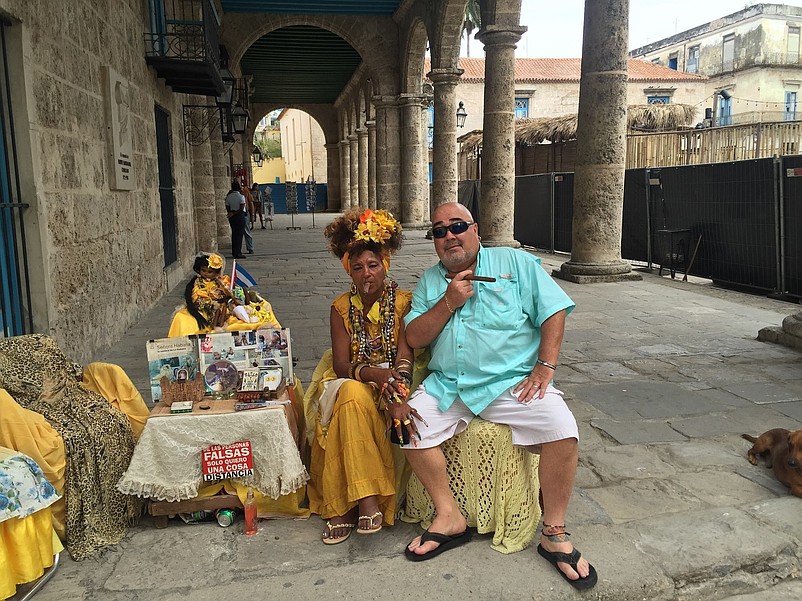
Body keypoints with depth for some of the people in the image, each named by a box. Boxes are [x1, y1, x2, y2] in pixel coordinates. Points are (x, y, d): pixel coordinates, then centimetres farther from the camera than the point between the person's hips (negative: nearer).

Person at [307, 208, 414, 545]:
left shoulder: (403, 302, -1)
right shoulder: (342, 308, 5)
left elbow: (405, 356, -14)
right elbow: (341, 365, -5)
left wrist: (395, 386, -36)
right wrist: (374, 374, -26)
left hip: (392, 387, -1)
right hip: (351, 384, 2)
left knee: (353, 403, -33)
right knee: (353, 396, -34)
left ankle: (345, 508, -24)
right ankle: (367, 502, -32)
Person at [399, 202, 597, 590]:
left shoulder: (515, 262, 5)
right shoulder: (430, 281, 14)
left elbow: (555, 310, 0)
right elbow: (413, 338, 5)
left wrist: (545, 366, -10)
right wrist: (449, 302, -8)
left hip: (512, 383, -3)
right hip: (447, 386, 3)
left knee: (562, 428, -26)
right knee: (408, 421, -21)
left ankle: (554, 534, -6)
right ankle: (449, 517, -5)